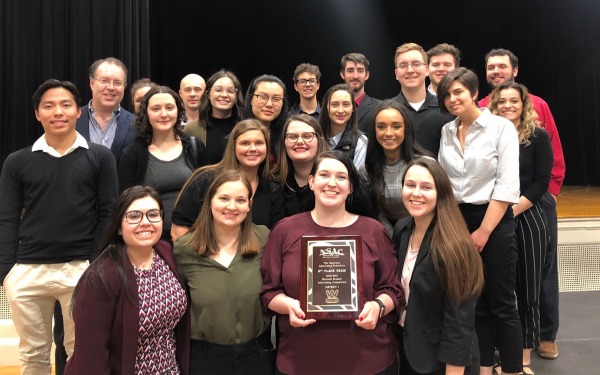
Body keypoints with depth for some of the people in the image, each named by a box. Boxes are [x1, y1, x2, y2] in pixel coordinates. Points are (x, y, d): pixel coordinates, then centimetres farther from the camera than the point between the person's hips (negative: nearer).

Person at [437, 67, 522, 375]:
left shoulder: (501, 127, -6)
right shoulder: (446, 132, 9)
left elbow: (508, 185, -12)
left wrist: (483, 231, -14)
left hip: (494, 223, -4)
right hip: (457, 222, 5)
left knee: (502, 304, 3)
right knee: (474, 303, 13)